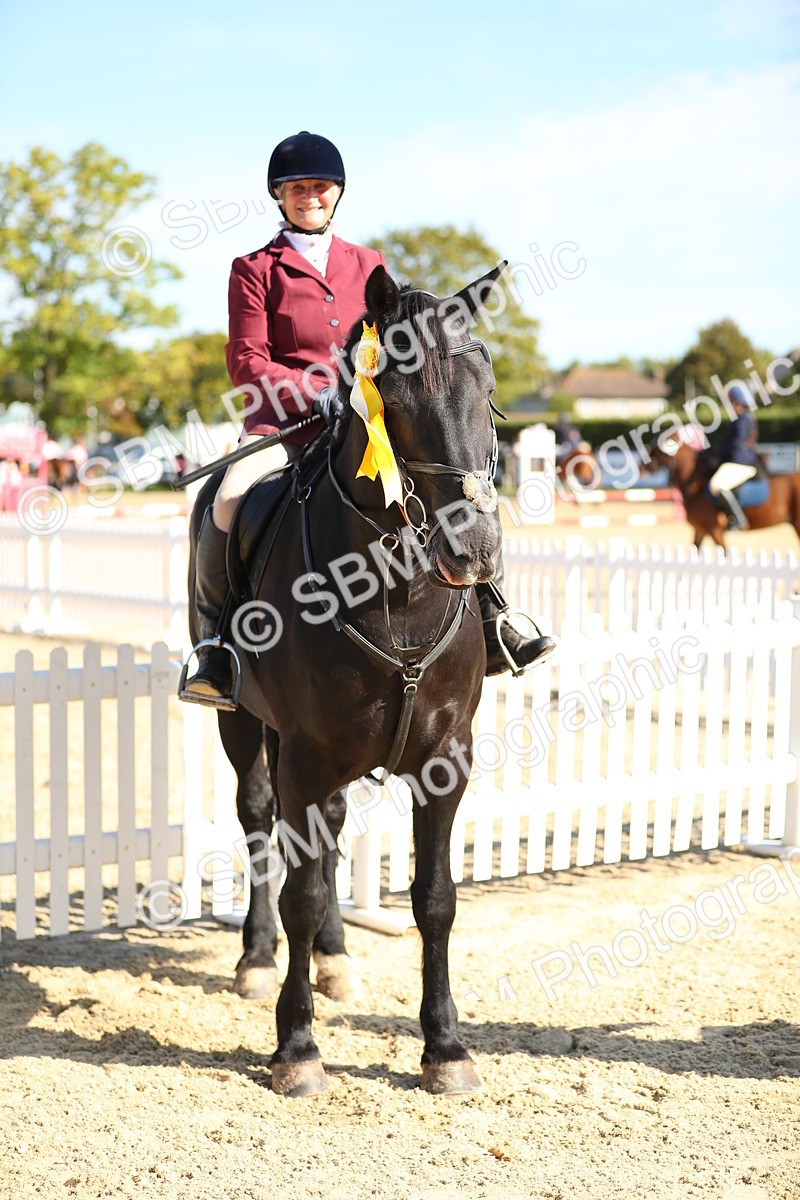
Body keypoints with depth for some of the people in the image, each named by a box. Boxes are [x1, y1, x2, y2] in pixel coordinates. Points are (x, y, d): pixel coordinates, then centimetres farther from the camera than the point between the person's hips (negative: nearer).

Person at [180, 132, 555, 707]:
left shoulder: (368, 266, 18)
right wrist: (314, 391, -18)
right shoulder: (255, 270, 7)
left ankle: (494, 624, -6)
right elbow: (246, 362, -2)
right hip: (285, 421, -3)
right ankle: (213, 648, -17)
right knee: (229, 501, -32)